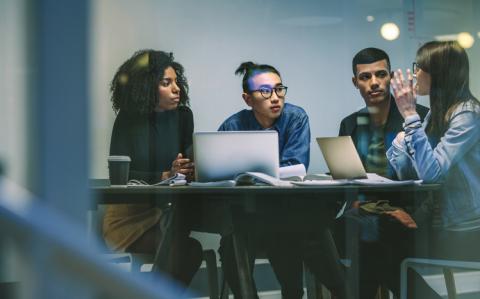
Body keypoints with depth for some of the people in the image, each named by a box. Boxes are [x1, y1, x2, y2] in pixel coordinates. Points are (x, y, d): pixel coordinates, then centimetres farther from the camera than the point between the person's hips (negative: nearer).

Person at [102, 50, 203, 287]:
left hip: (170, 211, 4)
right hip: (130, 214, -4)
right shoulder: (128, 119, -5)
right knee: (189, 250, -27)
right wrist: (165, 176, -25)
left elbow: (189, 166, 4)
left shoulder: (183, 116, 6)